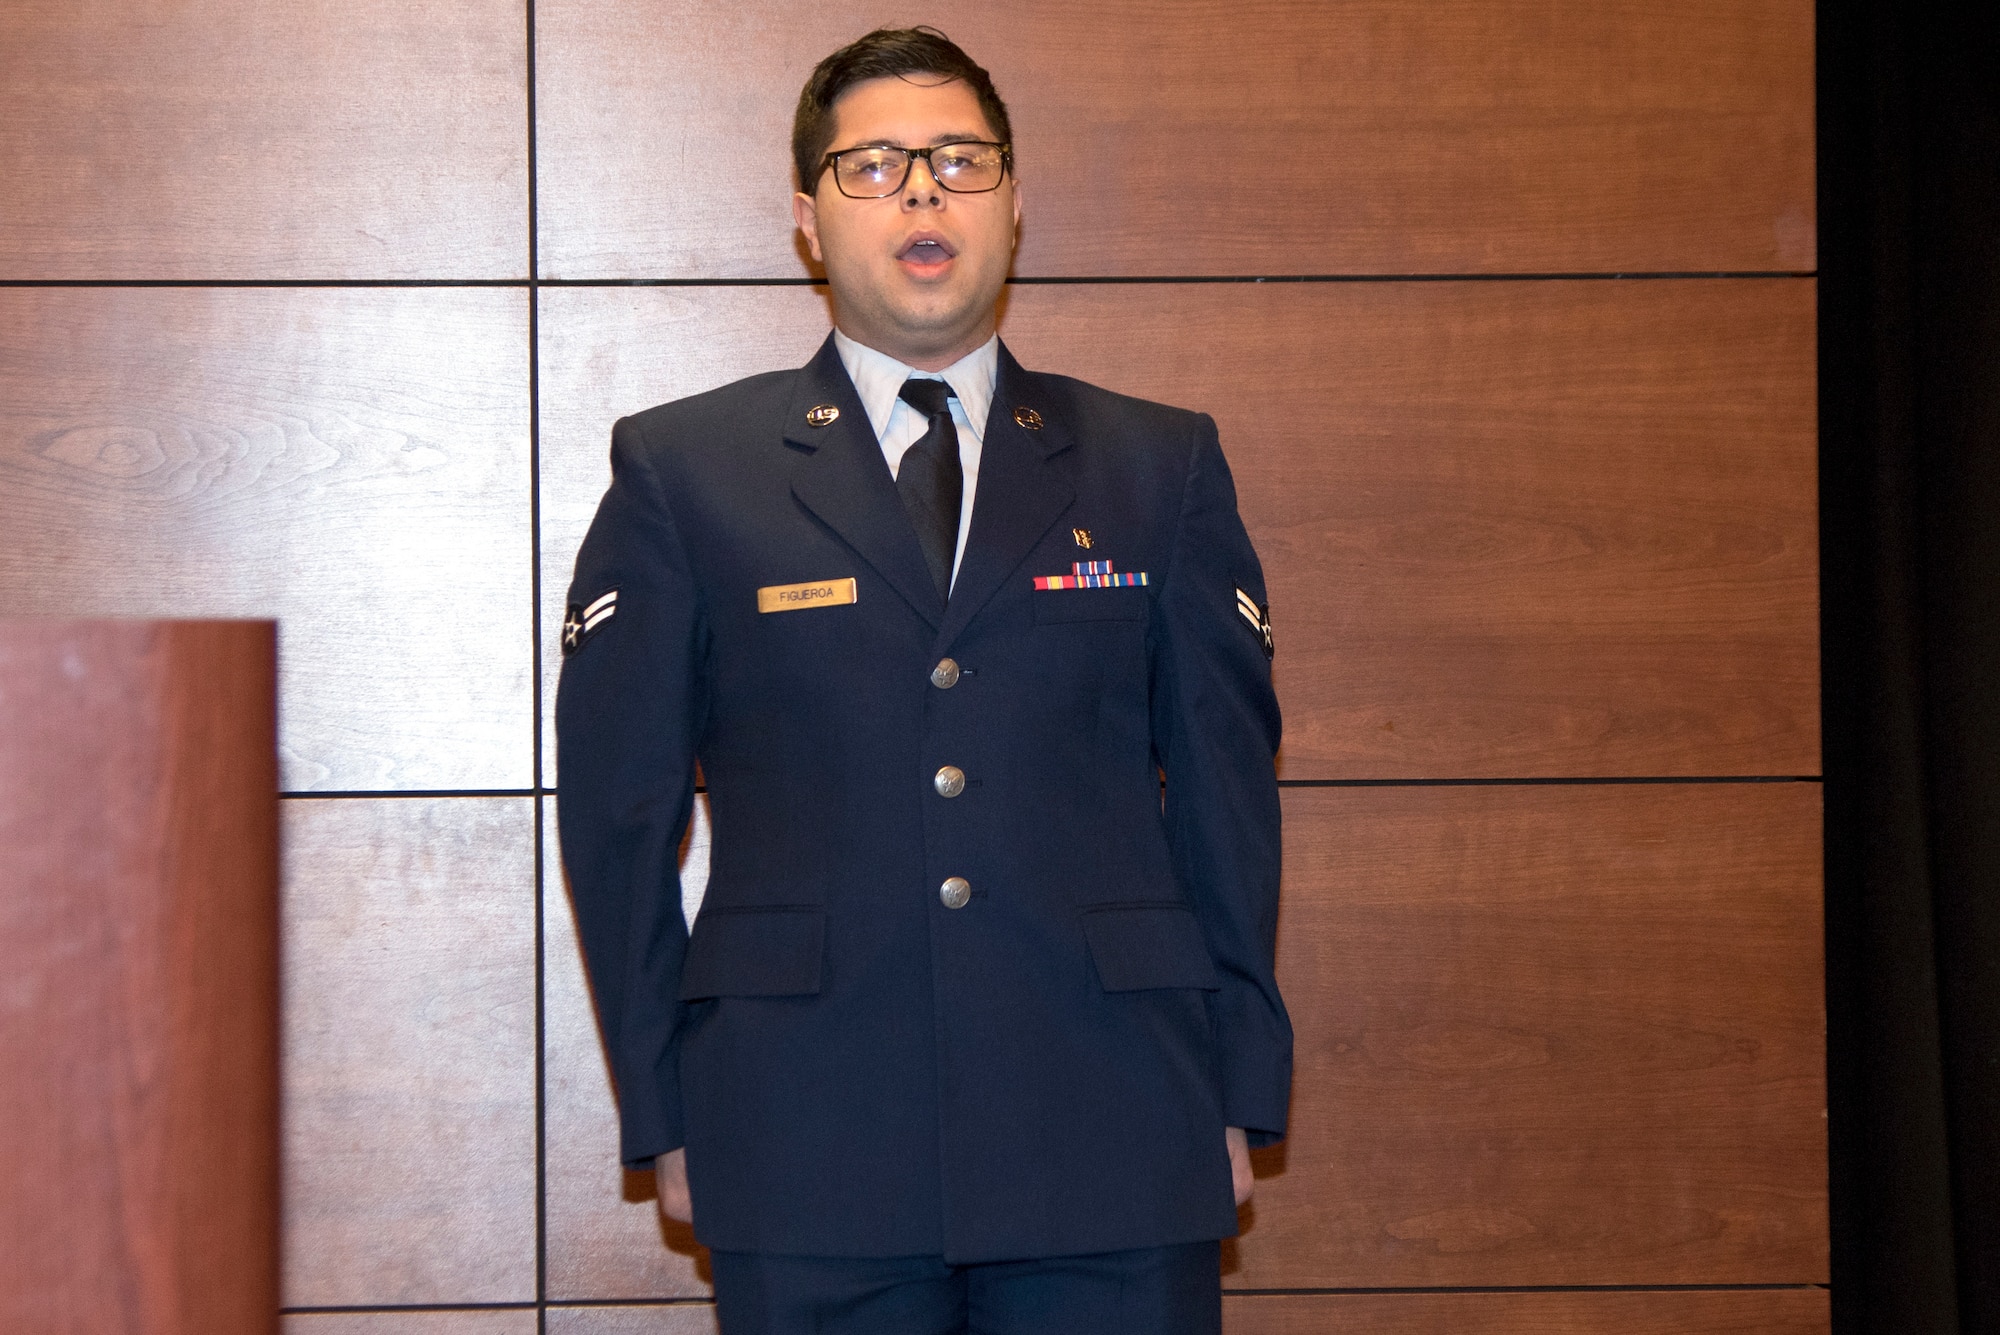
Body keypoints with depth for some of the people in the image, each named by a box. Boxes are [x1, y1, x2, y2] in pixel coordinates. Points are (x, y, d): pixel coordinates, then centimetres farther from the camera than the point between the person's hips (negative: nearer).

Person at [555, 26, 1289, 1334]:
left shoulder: (1161, 468, 11)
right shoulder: (680, 472, 7)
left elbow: (1227, 790, 11)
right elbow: (619, 809, 6)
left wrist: (1242, 1095, 6)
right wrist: (663, 1115, 1)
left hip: (1115, 1155, 1)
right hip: (807, 1159, -1)